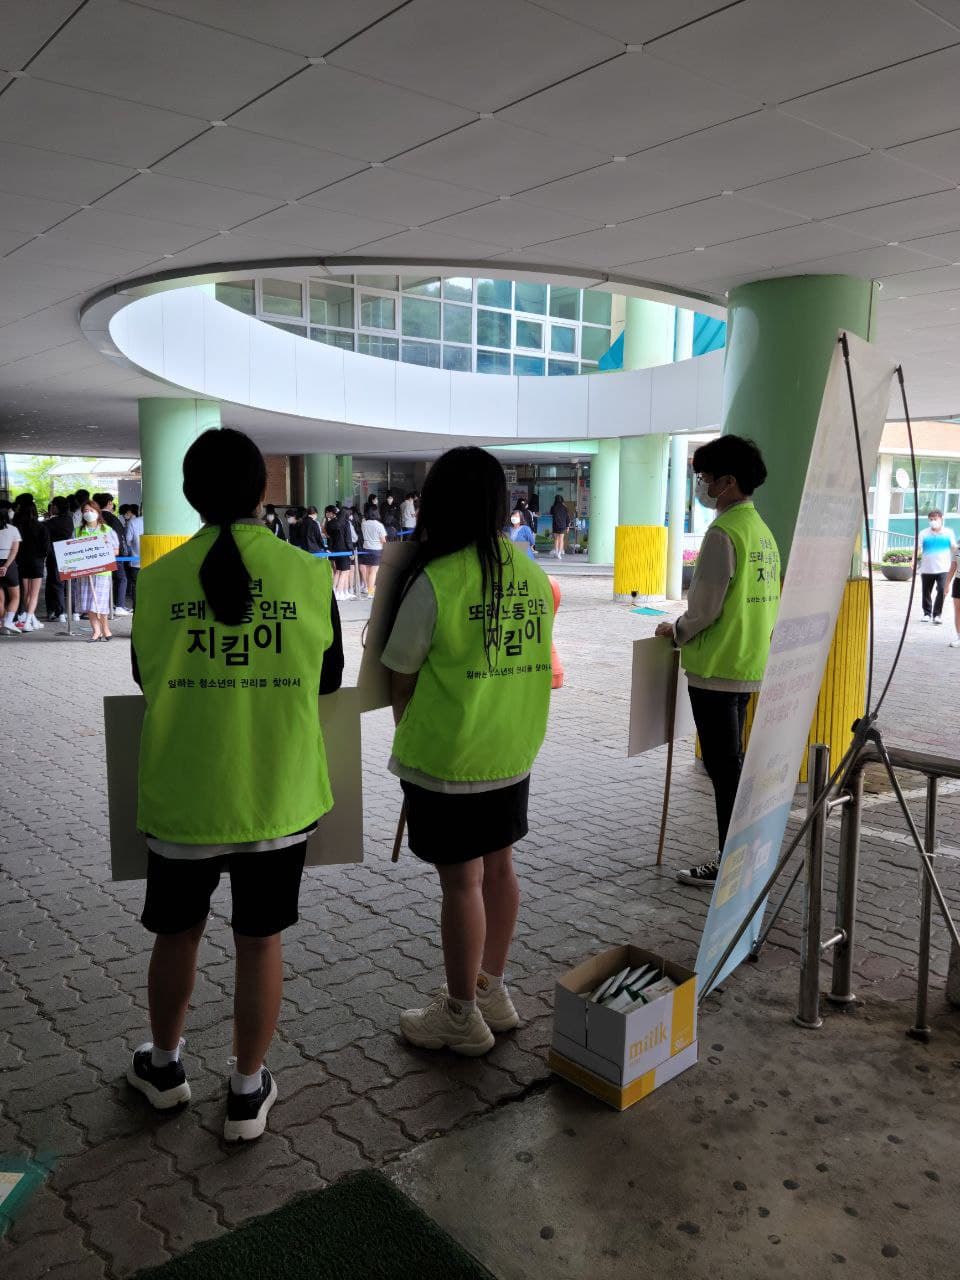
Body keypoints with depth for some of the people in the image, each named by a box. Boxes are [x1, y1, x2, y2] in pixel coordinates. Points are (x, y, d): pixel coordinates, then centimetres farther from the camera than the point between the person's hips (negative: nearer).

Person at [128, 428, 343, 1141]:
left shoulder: (159, 579, -9)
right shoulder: (308, 574, -10)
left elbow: (145, 675, 6)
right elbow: (329, 680, 2)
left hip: (182, 796, 1)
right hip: (278, 795, 0)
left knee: (177, 933, 21)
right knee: (260, 942, 15)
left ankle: (164, 1065, 43)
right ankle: (249, 1092, 29)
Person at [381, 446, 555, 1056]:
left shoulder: (436, 579, -18)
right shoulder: (533, 575, 1)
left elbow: (402, 676, -8)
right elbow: (532, 662, 7)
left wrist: (409, 736, 9)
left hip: (448, 760, -6)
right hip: (514, 754, 6)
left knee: (461, 880, 6)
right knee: (498, 867, 18)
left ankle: (461, 1017, 23)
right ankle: (492, 990, 36)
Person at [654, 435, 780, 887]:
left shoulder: (723, 533, -18)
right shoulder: (762, 531, 11)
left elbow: (704, 608, -19)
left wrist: (675, 631, 0)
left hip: (716, 667, -9)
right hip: (748, 665, 9)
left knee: (724, 766, -1)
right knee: (731, 762, 18)